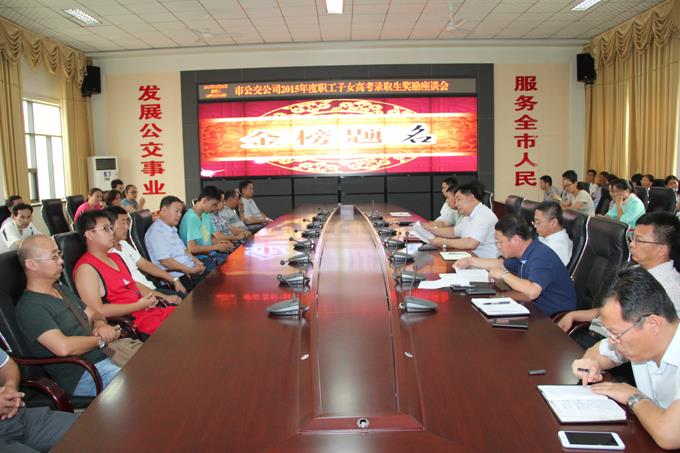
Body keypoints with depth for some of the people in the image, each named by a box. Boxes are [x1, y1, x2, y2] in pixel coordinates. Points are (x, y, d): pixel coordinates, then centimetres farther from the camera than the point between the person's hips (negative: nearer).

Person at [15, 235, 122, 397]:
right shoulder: (30, 306, -13)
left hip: (104, 356, 9)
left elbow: (95, 315, 24)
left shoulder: (61, 289, 18)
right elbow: (63, 348, -25)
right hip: (83, 376, -9)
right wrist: (100, 339, -8)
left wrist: (101, 325, -1)